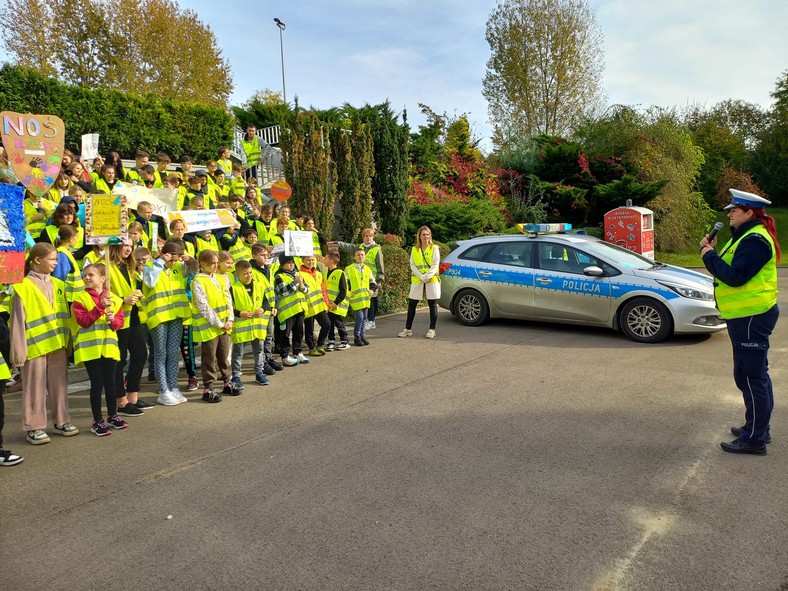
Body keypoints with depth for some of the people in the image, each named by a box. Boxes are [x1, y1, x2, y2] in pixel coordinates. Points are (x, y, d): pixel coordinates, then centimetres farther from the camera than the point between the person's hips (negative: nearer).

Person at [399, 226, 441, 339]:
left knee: (432, 305, 2)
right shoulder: (414, 249, 9)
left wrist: (427, 276, -17)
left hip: (432, 280, -2)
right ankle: (408, 329, 10)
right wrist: (421, 276, -12)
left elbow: (435, 264, -5)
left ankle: (432, 329, 8)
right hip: (417, 281, 2)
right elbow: (412, 265, 2)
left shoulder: (434, 248, 3)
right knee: (411, 305, 2)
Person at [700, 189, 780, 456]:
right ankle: (758, 428, 31)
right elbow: (728, 267, 14)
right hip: (747, 315, 11)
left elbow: (734, 276, -26)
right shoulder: (746, 236, 15)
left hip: (751, 317, -11)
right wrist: (712, 251, -1)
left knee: (750, 376, -5)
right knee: (756, 375, 19)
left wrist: (709, 255, -15)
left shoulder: (755, 240, -18)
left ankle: (754, 439, 2)